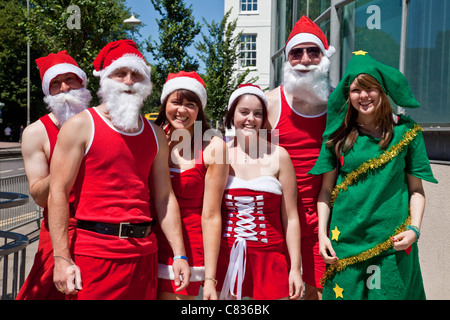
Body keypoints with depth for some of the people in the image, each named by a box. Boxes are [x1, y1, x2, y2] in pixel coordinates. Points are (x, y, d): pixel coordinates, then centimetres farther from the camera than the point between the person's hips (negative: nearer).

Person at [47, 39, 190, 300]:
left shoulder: (155, 134, 12)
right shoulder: (81, 125, -2)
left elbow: (165, 196, 11)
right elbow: (58, 192, -6)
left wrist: (179, 255, 7)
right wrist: (62, 259, -13)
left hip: (145, 252, 4)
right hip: (95, 252, -4)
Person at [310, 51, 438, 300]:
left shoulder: (405, 131, 2)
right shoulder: (338, 135, 3)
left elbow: (416, 189, 4)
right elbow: (326, 190, 5)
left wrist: (414, 229, -8)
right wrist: (322, 233, -1)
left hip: (392, 241, 0)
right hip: (345, 239, 1)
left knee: (389, 292, 7)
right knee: (343, 292, 7)